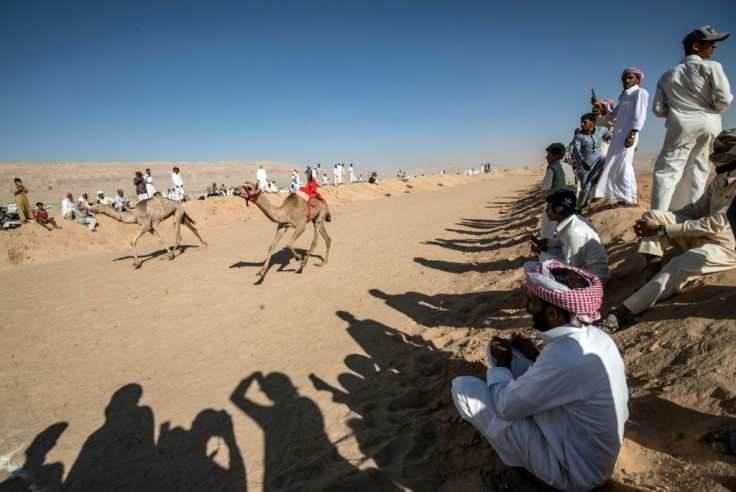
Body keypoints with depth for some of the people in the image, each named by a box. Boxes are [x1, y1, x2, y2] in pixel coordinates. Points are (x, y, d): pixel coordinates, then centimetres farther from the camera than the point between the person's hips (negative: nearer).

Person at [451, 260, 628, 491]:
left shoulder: (563, 356, -34)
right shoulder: (596, 336, -6)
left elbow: (506, 406, -21)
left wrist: (501, 364, -4)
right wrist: (536, 356, 0)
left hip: (574, 470, -8)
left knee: (463, 387, -11)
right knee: (502, 346, 4)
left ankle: (522, 460, 10)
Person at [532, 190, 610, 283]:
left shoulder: (574, 232, -29)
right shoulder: (573, 221, -3)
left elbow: (570, 267, -22)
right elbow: (565, 242, 16)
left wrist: (541, 254, -17)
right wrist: (547, 242, 2)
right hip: (584, 266, 9)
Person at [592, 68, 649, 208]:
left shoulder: (640, 92, 2)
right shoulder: (624, 97, 25)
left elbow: (640, 115, -10)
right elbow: (612, 116, 24)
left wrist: (632, 135, -21)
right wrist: (600, 106, 10)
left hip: (627, 134, -8)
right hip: (618, 135, 8)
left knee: (624, 165, -14)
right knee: (617, 166, 4)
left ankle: (631, 199, -14)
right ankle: (626, 197, 6)